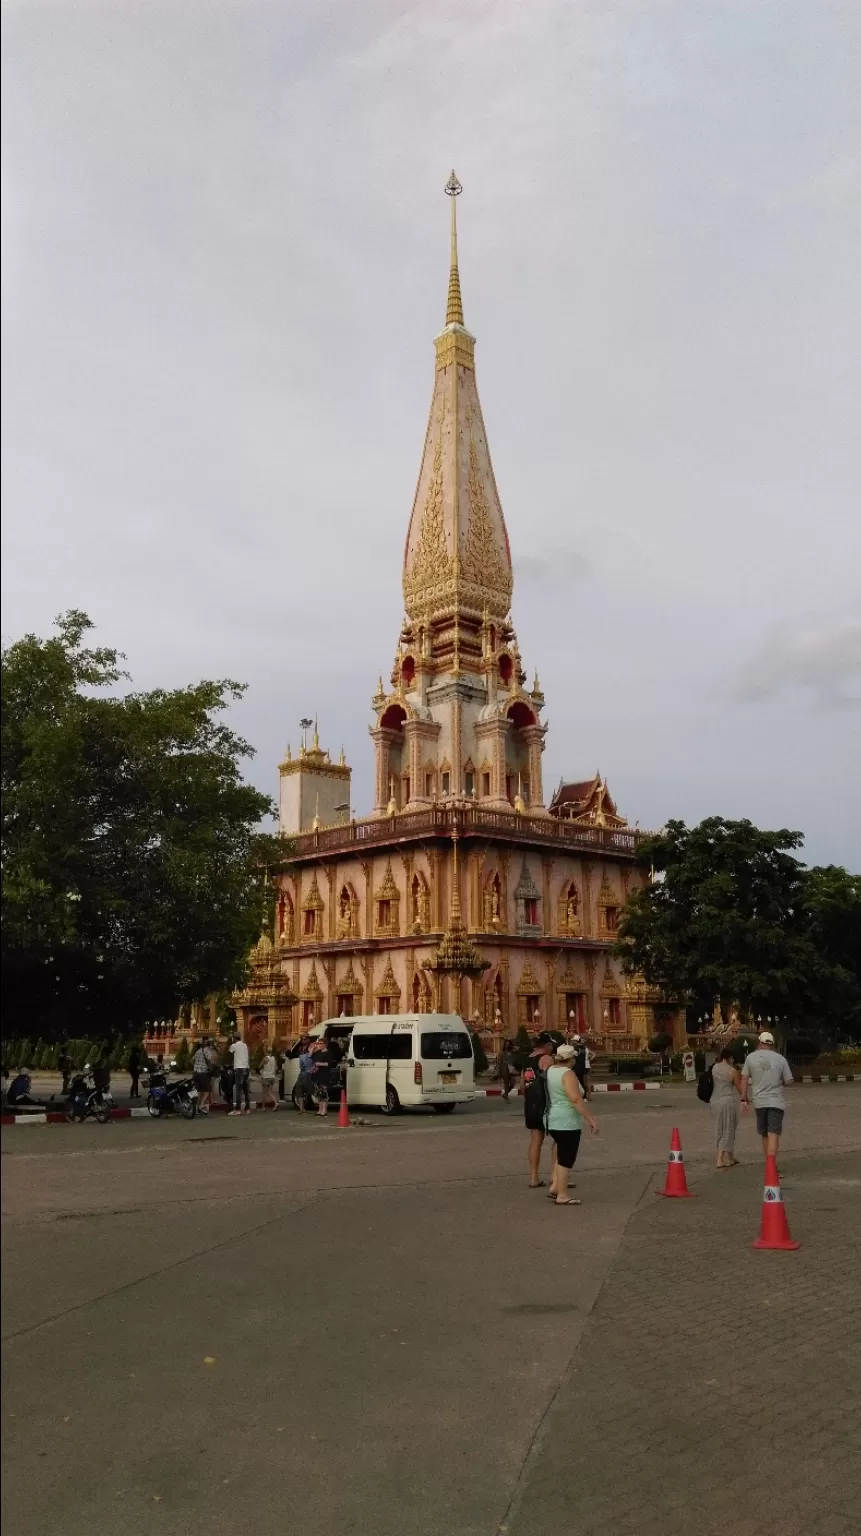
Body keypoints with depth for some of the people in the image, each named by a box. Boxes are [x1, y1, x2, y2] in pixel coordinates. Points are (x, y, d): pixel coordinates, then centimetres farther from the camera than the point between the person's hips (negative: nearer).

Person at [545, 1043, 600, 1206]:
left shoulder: (550, 1070, 8)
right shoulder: (567, 1074, -17)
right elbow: (576, 1099, -25)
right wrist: (591, 1119, -23)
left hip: (553, 1120, 9)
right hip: (567, 1122, -9)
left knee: (562, 1154, 20)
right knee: (566, 1158, 0)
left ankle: (555, 1188, 18)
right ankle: (562, 1195, 5)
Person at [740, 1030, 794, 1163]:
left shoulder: (751, 1057, 1)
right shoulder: (780, 1059, -3)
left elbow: (744, 1078, 0)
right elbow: (789, 1082, -1)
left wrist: (743, 1099, 4)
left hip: (759, 1101, 2)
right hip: (776, 1101, -2)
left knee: (764, 1134, 17)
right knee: (773, 1134, -8)